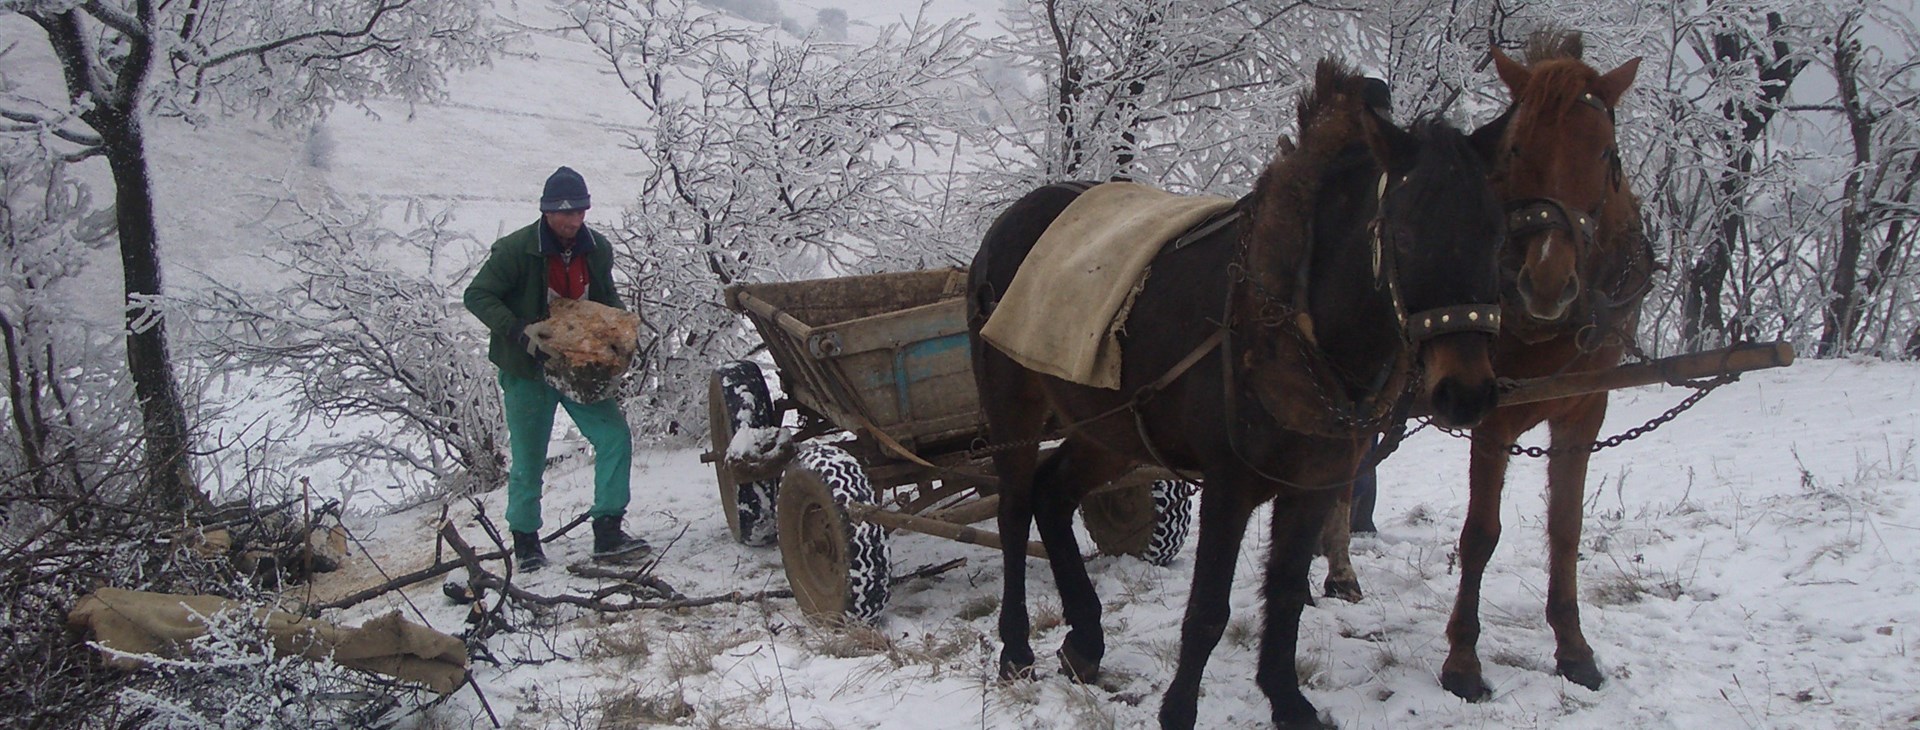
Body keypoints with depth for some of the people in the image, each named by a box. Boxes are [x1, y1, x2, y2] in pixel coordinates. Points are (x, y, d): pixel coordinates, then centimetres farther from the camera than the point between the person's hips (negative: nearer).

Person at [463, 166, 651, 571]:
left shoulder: (597, 249, 0)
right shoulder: (516, 249, -15)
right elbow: (477, 296, -12)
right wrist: (517, 331, -25)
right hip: (528, 371, -4)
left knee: (616, 438, -8)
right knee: (528, 458, 3)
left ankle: (608, 533, -2)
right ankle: (525, 540, 22)